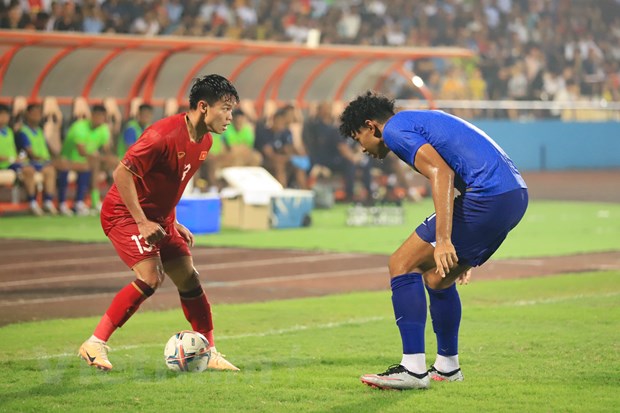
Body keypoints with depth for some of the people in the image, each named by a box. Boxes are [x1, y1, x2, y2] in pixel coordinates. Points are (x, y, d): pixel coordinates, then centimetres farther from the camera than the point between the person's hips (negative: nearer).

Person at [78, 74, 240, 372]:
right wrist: (142, 223, -23)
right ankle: (95, 344, -13)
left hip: (159, 218, 9)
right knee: (151, 278, -22)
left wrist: (173, 223, 14)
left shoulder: (204, 141, 3)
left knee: (189, 279, 4)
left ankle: (210, 353, 15)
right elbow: (122, 173, -24)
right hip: (125, 214, -9)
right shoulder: (164, 135, -26)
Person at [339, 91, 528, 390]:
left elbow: (442, 173, -17)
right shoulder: (420, 121, 29)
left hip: (488, 195, -10)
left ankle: (413, 369, -8)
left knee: (402, 265, -4)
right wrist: (464, 252, 37)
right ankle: (447, 367, 31)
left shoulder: (395, 129, -2)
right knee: (436, 278, 22)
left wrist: (443, 240, -24)